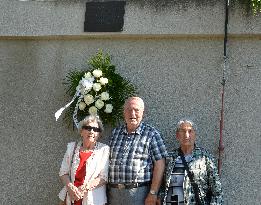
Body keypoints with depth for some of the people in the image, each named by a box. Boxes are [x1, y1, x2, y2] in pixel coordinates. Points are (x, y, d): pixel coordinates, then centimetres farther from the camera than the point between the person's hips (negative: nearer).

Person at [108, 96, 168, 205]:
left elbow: (159, 164, -7)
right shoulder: (115, 133, 12)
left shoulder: (151, 134, -1)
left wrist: (153, 193, -13)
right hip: (113, 192, 4)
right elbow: (108, 161, 14)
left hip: (139, 193, -4)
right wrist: (106, 190, 8)